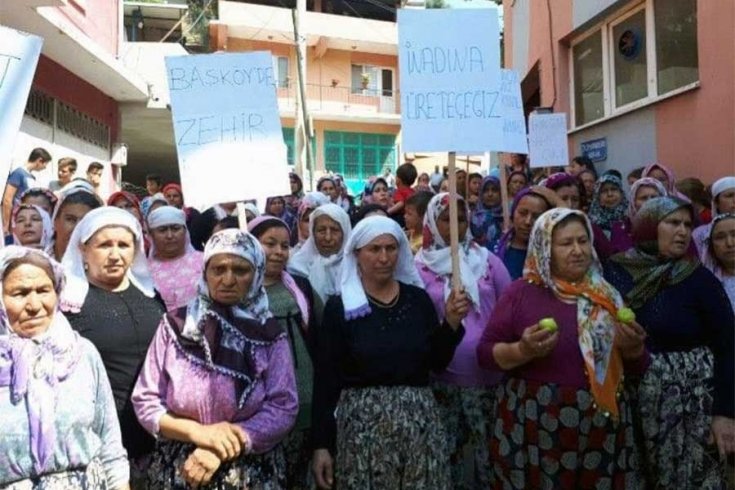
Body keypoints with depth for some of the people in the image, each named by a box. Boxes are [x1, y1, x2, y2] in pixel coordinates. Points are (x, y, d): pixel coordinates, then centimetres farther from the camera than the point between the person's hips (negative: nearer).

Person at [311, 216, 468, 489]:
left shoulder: (418, 298, 3)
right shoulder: (339, 307, -5)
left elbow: (438, 363, 7)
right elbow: (325, 378, -4)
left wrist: (451, 323, -8)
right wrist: (321, 444, -5)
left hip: (419, 418, 3)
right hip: (363, 423, -2)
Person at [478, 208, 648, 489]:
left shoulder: (607, 297, 8)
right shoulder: (522, 292, -2)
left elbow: (637, 367, 12)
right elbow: (485, 352, -3)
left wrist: (633, 348, -9)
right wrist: (522, 351, -20)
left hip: (601, 424, 3)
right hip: (534, 423, -3)